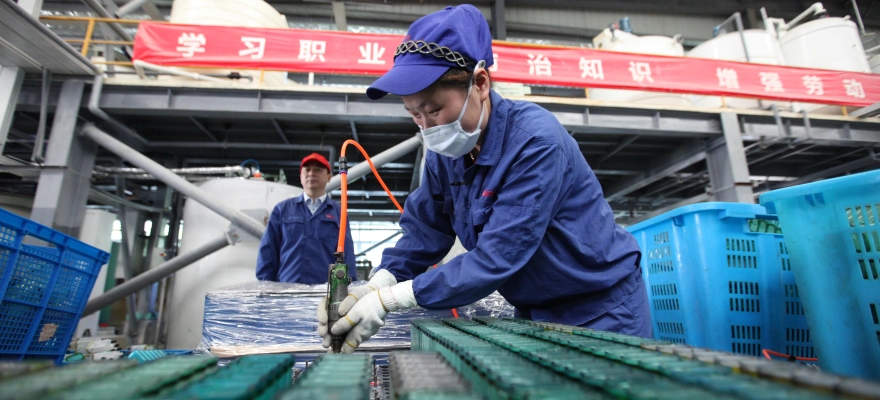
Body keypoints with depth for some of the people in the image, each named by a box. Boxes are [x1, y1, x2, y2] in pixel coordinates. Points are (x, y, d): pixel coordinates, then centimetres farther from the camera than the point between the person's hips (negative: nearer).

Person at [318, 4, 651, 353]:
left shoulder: (535, 142, -29)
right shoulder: (445, 153, -6)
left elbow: (495, 259, -32)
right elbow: (422, 233, -3)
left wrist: (388, 300, -30)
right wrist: (373, 288, -20)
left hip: (601, 310, -6)